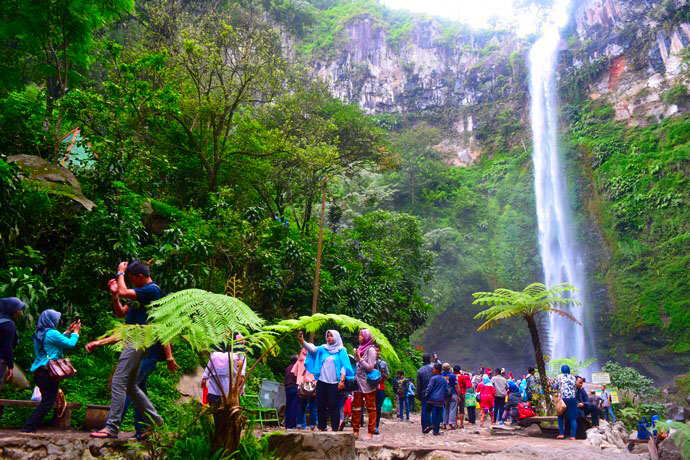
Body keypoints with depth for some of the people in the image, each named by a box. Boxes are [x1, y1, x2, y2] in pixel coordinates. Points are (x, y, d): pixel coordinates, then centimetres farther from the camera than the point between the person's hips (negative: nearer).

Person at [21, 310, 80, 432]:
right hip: (49, 371, -9)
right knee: (48, 401, -3)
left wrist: (68, 332, 25)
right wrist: (76, 332, 6)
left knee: (46, 400, 18)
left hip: (39, 371, 9)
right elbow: (70, 344, -10)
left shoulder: (39, 333, 12)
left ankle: (31, 425, 16)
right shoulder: (51, 333, -14)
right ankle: (29, 427, -6)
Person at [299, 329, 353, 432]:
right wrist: (302, 341, -24)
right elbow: (312, 349, -7)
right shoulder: (323, 348, 10)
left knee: (334, 406, -4)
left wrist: (342, 380, -12)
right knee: (321, 406, 6)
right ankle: (322, 427, 16)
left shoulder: (341, 350, 3)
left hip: (334, 383, -3)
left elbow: (344, 366, -2)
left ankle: (335, 428, 2)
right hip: (322, 381, 3)